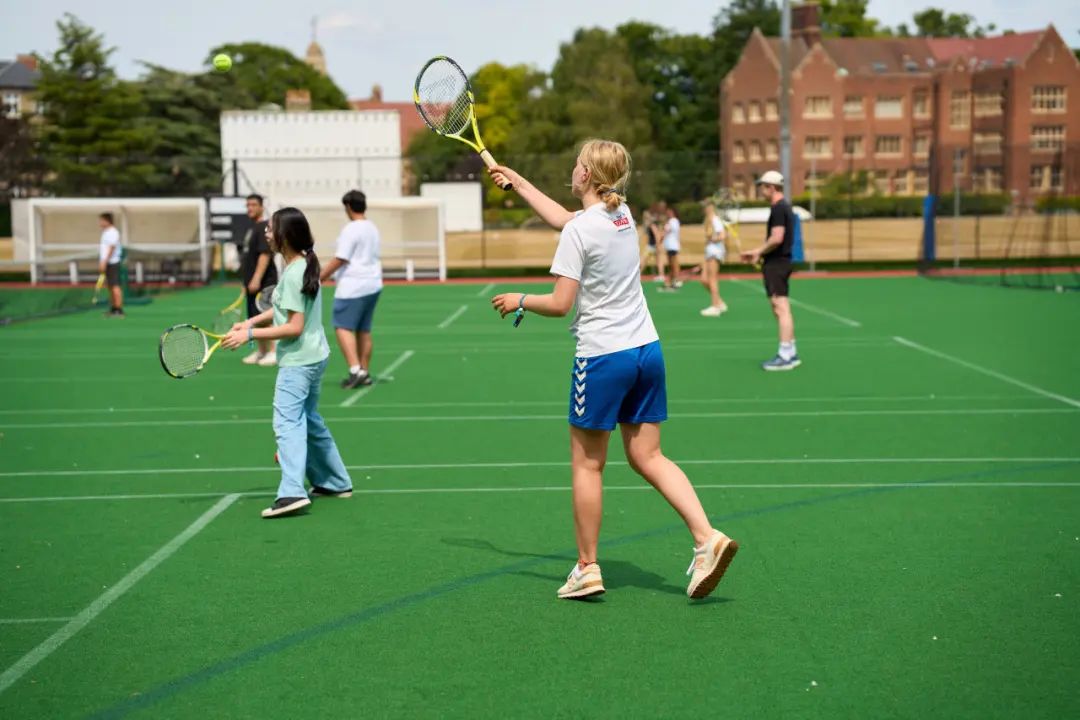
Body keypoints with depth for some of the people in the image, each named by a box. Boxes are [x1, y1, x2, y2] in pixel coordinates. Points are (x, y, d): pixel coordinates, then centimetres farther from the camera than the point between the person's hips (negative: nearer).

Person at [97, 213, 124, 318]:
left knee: (115, 285, -12)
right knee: (110, 286, 11)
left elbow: (111, 248, -20)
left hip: (112, 263, -10)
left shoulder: (113, 232, -13)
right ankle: (113, 309, 15)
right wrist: (101, 262, 21)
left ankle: (119, 310, -14)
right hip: (106, 263, 10)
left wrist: (104, 262, -23)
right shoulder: (105, 232, 17)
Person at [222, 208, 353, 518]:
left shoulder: (294, 274, -20)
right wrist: (253, 320, 9)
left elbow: (294, 327, -22)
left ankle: (292, 492, -28)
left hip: (298, 361, -10)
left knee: (287, 422, -17)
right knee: (310, 421, 20)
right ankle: (336, 483, 29)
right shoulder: (305, 265, 8)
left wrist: (250, 335, -19)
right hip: (313, 356, 10)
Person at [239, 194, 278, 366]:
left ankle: (273, 352, -6)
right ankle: (261, 351, 20)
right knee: (254, 319, 12)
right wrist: (247, 281, 22)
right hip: (252, 282, 10)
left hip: (263, 282, -10)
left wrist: (256, 279, -26)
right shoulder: (252, 229, 17)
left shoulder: (264, 228, -12)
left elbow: (265, 255, -21)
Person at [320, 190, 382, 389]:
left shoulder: (351, 229, -14)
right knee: (364, 330, 13)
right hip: (372, 285, 8)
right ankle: (364, 373, 15)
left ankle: (356, 370, -18)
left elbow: (339, 260, -18)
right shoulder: (372, 228, 11)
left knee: (343, 328, -6)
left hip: (352, 288, -8)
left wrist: (318, 279, -12)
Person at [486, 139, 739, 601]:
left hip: (603, 357, -7)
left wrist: (519, 300, 3)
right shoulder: (622, 214, 9)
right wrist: (516, 181, 35)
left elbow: (560, 304, -16)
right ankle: (707, 538, -3)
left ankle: (587, 569, 14)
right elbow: (562, 218, 27)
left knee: (587, 464, 7)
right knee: (648, 457, 11)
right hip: (647, 350, 7)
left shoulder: (580, 231, -15)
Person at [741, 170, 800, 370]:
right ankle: (790, 353, 19)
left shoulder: (778, 208, -15)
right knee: (781, 309, 14)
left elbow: (777, 238, -23)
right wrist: (760, 254, 15)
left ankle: (785, 356, -10)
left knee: (781, 308, -10)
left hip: (776, 263, -10)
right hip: (781, 261, 10)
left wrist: (758, 252, -10)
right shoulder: (785, 207, 16)